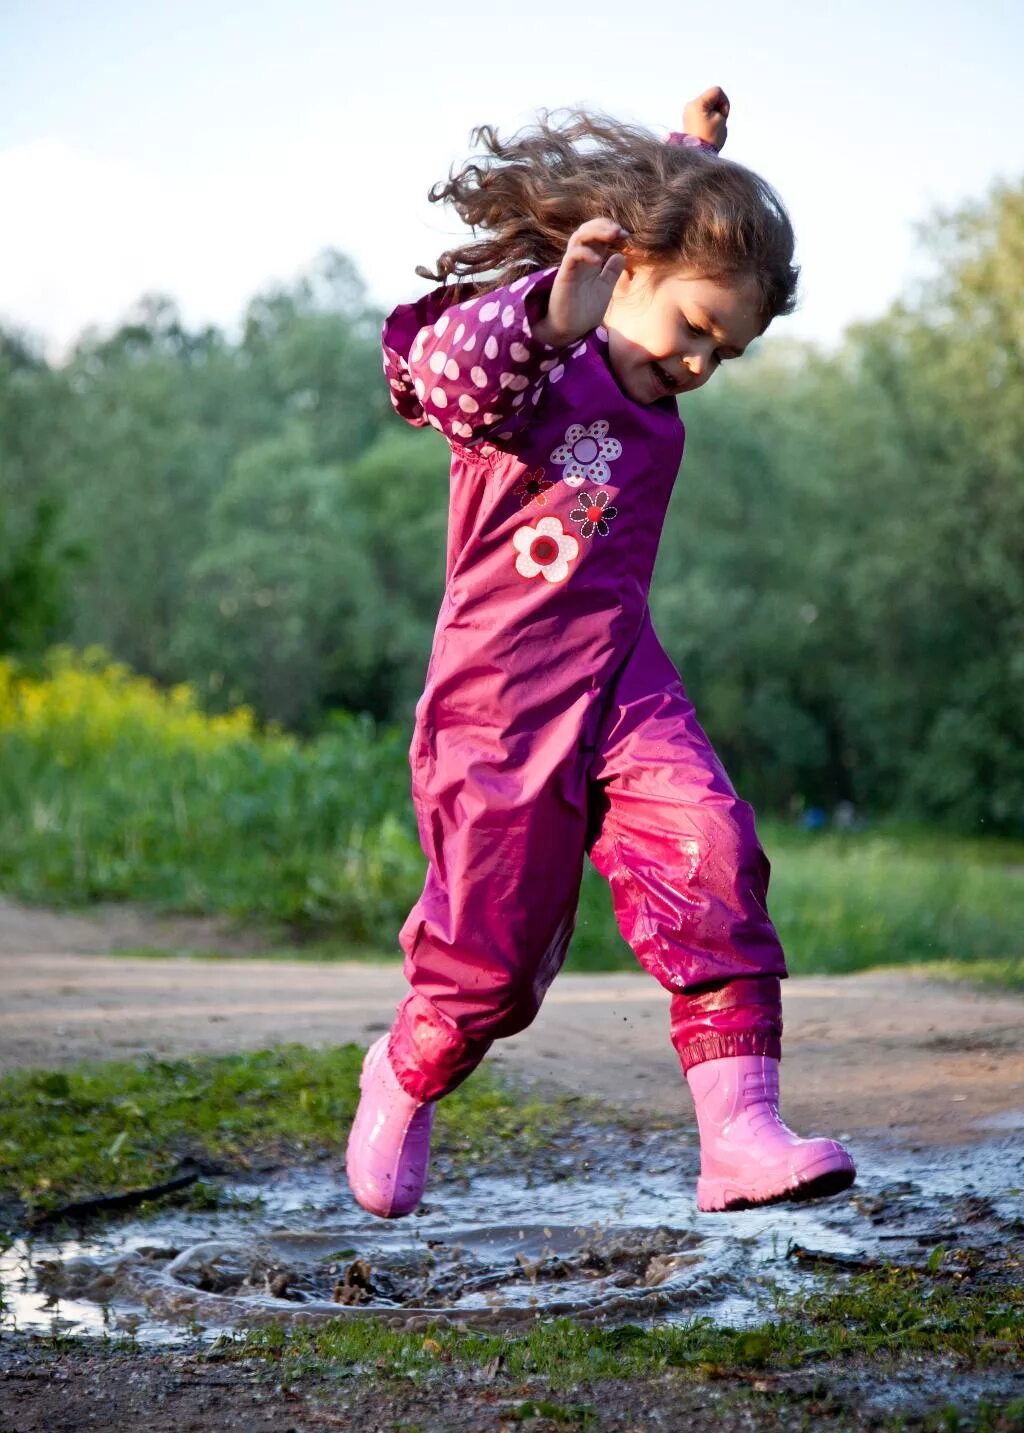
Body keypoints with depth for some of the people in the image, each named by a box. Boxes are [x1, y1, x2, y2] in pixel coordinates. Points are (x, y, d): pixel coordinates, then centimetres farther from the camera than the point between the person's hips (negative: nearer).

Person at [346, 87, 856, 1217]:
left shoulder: (650, 394, 14)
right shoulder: (518, 356, -6)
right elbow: (441, 372, -33)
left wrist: (694, 156, 30)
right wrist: (549, 317, -47)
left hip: (626, 687, 6)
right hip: (500, 703, -5)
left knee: (712, 858, -18)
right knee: (491, 951, 2)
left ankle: (740, 1132, -19)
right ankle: (402, 1081, 34)